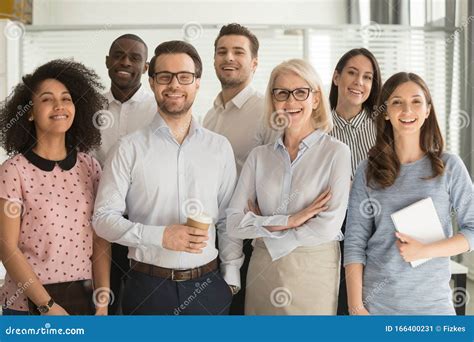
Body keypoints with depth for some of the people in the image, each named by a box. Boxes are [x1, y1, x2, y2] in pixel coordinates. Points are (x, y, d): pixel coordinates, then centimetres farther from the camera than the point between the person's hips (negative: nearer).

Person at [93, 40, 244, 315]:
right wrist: (160, 236, -17)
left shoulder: (220, 147, 4)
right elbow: (104, 218, -6)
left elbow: (229, 220, 8)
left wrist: (231, 277, 3)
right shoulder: (130, 148, -3)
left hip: (208, 286, 2)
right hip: (148, 286, -2)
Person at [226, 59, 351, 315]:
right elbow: (233, 222, -4)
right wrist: (289, 221, -15)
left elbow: (329, 225, -15)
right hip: (262, 273, 3)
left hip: (314, 272, -3)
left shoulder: (336, 152, -5)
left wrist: (264, 229, -7)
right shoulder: (259, 156, 4)